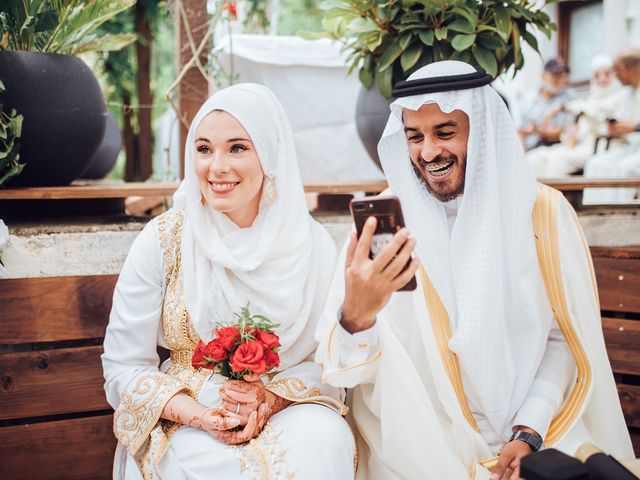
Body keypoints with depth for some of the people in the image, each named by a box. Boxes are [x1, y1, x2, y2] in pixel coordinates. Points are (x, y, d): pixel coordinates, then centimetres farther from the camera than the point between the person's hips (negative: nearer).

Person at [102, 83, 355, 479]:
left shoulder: (312, 244, -1)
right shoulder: (163, 240, -5)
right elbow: (124, 369, -4)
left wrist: (271, 397, -18)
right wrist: (202, 416, -19)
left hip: (285, 413, 2)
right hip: (182, 424, -2)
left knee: (323, 440, -30)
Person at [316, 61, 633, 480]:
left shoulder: (542, 212, -3)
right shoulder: (385, 221, -6)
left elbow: (562, 338, 2)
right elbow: (344, 368, -13)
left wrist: (529, 432, -12)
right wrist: (356, 316, -35)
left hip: (532, 427, 1)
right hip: (422, 437, -1)